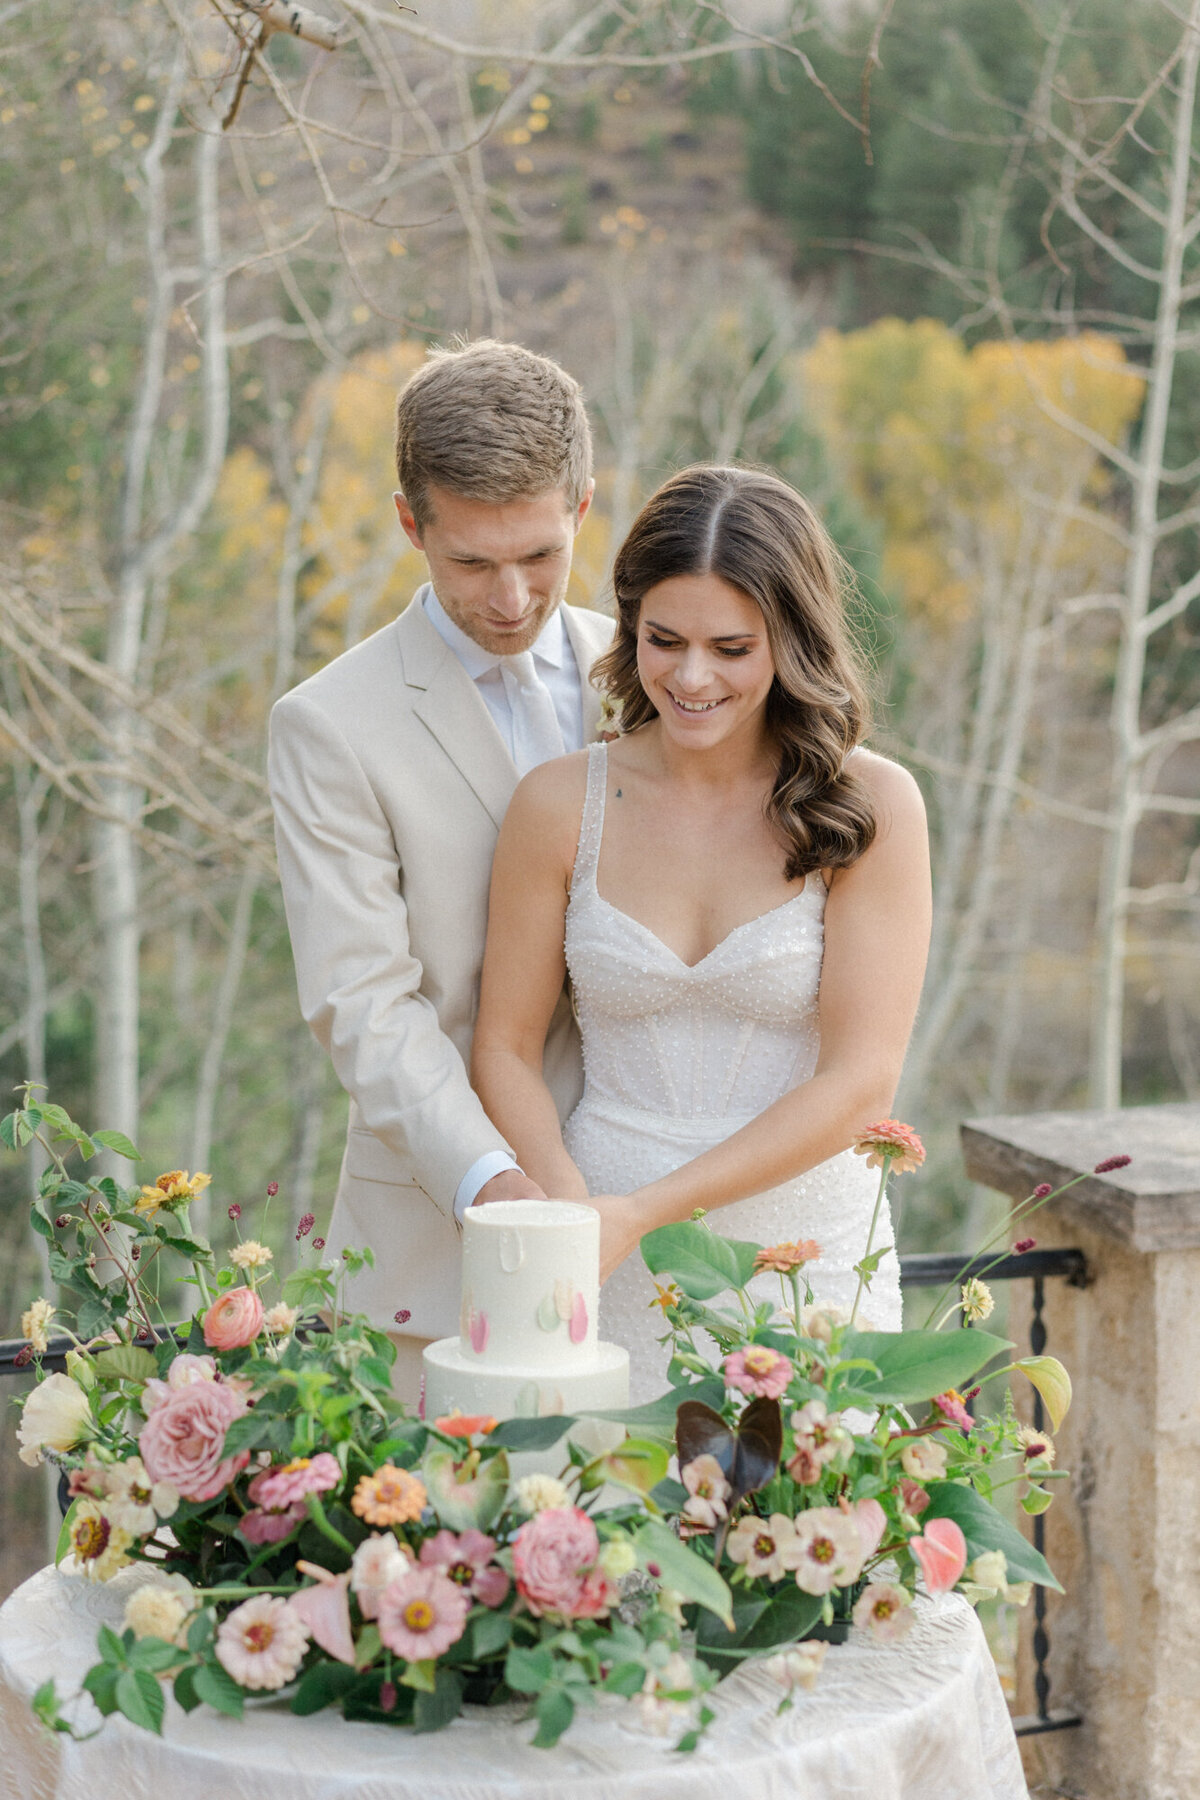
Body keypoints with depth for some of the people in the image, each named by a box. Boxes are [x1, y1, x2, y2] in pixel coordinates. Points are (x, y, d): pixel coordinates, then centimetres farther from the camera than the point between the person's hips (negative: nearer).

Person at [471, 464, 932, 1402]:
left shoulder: (872, 806, -6)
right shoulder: (560, 804, -1)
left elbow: (860, 1082, -10)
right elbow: (506, 1047, 3)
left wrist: (643, 1211, -17)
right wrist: (570, 1207, -16)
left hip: (805, 1254, -1)